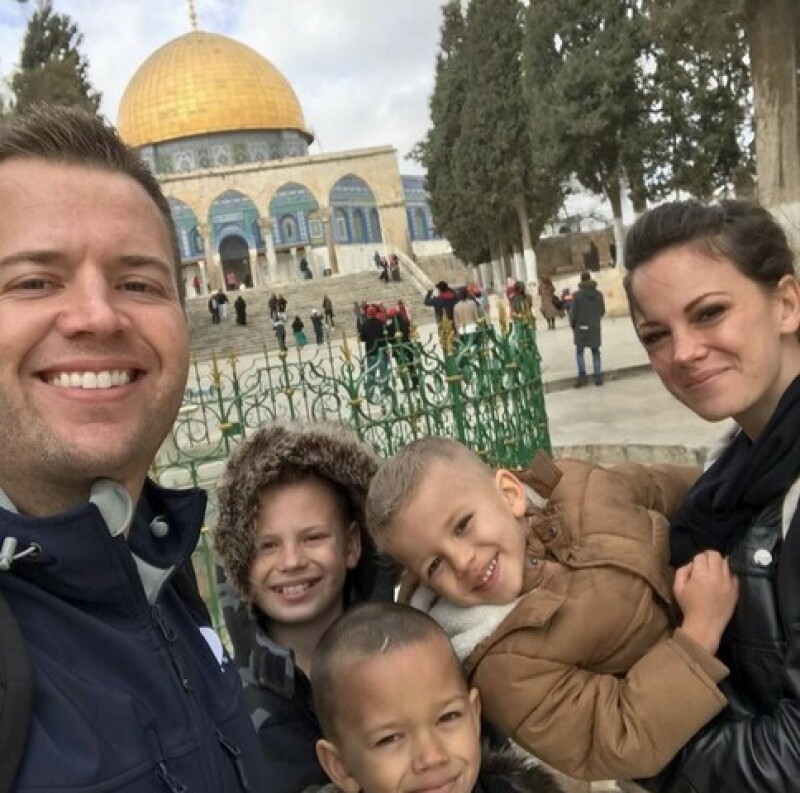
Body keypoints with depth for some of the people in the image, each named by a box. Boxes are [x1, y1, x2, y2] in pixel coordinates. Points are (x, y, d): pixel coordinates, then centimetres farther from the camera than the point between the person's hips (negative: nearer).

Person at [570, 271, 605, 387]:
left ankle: (582, 376, 0)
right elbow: (602, 311, 6)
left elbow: (573, 312, -9)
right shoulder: (598, 294, 0)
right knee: (595, 352, 11)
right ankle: (598, 376, 10)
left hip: (581, 327, -3)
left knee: (580, 352, 8)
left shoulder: (577, 295, -12)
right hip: (595, 327, 3)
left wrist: (572, 325, 7)